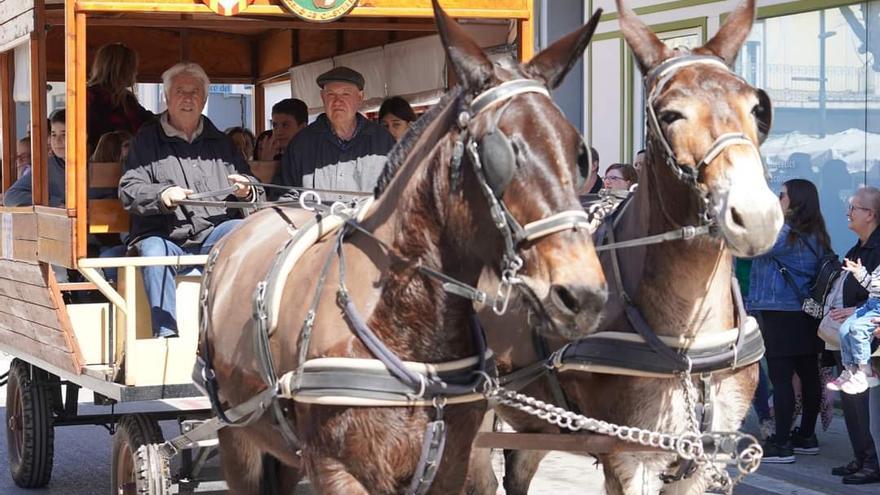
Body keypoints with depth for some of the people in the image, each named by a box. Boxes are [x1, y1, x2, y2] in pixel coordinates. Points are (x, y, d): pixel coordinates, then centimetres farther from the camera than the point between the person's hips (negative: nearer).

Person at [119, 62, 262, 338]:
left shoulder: (221, 143, 22)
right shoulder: (147, 139, 14)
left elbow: (254, 192, 22)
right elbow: (128, 191, 1)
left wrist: (246, 192, -4)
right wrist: (163, 195, -19)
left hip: (213, 236, 2)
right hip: (164, 237, -2)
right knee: (154, 252, -35)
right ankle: (167, 333, -38)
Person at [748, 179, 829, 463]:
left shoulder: (788, 234, -15)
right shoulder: (814, 236, 12)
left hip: (782, 317, -9)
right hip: (807, 315, 9)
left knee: (781, 378, -6)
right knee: (808, 375, 13)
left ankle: (781, 445, -6)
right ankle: (806, 437, 23)